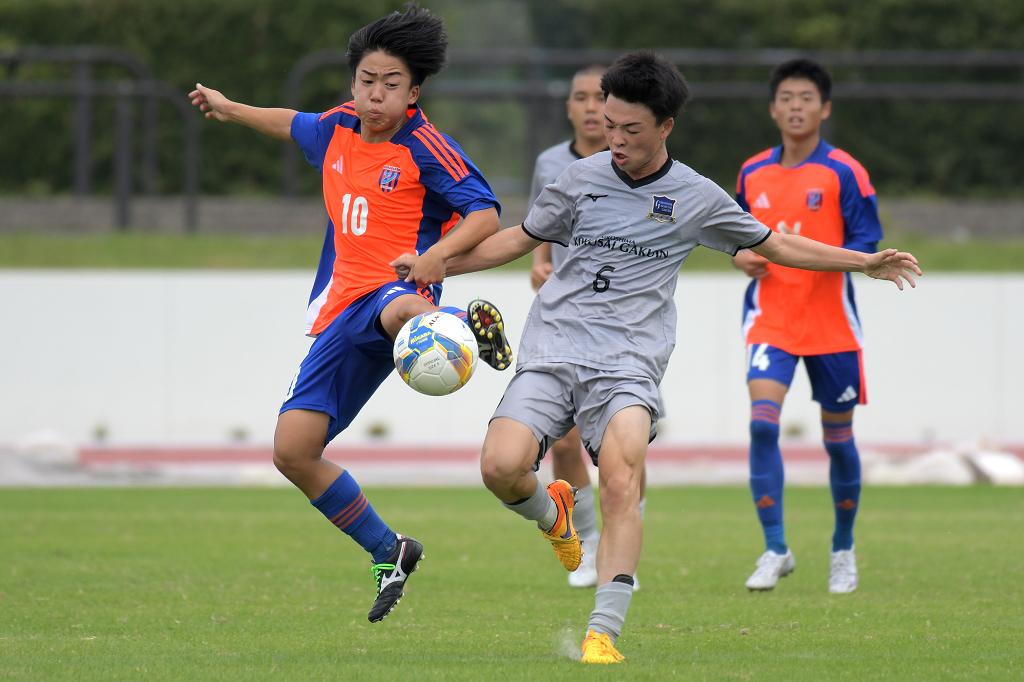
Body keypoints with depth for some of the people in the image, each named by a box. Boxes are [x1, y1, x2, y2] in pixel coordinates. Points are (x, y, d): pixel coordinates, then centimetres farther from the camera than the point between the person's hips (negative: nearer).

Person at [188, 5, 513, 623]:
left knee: (399, 312, -46)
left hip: (393, 288, -7)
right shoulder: (338, 130, 14)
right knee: (293, 449, 1)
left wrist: (438, 254, -30)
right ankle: (390, 555, 12)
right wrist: (230, 110, 49)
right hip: (341, 306, 7)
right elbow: (296, 126, 39)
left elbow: (486, 214, -13)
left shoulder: (424, 147, -6)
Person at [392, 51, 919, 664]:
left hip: (628, 364, -1)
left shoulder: (697, 198, 7)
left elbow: (777, 246, 20)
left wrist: (866, 263, 15)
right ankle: (551, 514, 15)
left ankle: (604, 634, -27)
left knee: (622, 484, -27)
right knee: (501, 467, -22)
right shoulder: (582, 178, 9)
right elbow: (519, 239, 24)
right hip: (551, 352, 2)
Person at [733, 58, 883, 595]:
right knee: (762, 422, -18)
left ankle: (843, 550, 27)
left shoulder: (844, 173, -5)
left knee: (838, 439, 7)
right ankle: (775, 551, -13)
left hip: (831, 322, -2)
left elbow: (866, 244, -7)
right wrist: (743, 257, -3)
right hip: (769, 317, 2)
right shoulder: (752, 174, 7)